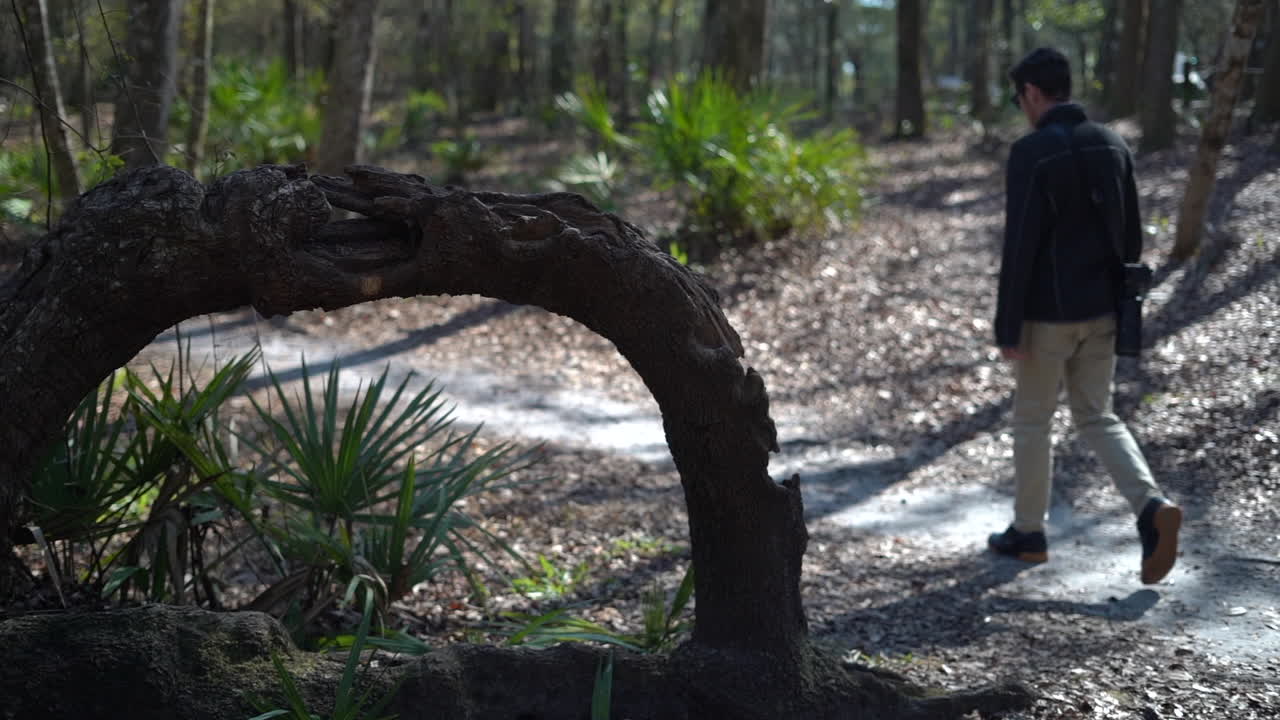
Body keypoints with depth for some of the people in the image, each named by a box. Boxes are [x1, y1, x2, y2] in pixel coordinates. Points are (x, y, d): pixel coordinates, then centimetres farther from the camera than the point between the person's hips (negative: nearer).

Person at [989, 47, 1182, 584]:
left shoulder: (1030, 153, -16)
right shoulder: (1112, 146, 5)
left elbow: (1020, 246, -19)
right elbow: (1131, 236, 11)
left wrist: (1007, 328, -14)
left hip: (1048, 316, -6)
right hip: (1101, 311, 6)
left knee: (1032, 420, 10)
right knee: (1096, 418, 14)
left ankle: (1028, 532, 21)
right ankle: (1152, 508, -6)